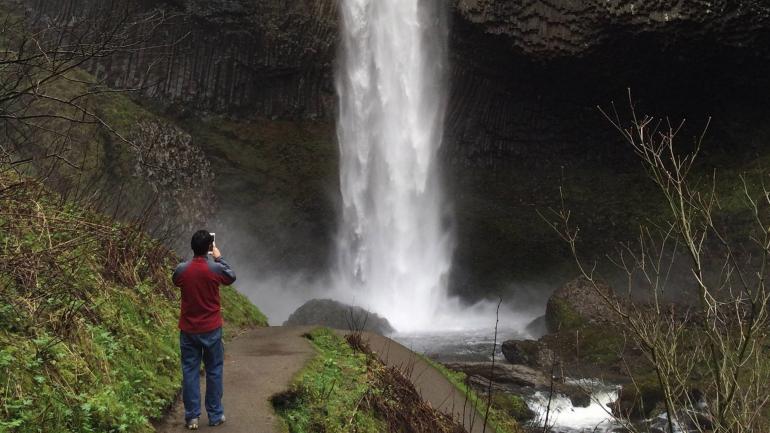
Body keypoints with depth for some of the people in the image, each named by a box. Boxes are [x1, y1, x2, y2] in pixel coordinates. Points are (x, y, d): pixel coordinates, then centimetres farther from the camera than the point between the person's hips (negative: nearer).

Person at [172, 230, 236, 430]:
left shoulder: (181, 269, -8)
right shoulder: (216, 269, -14)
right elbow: (231, 277, 9)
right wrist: (219, 258, 17)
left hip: (188, 330, 1)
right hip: (212, 329, -1)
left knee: (190, 372, 8)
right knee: (214, 371, 10)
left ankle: (192, 417, 10)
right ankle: (215, 415, 16)